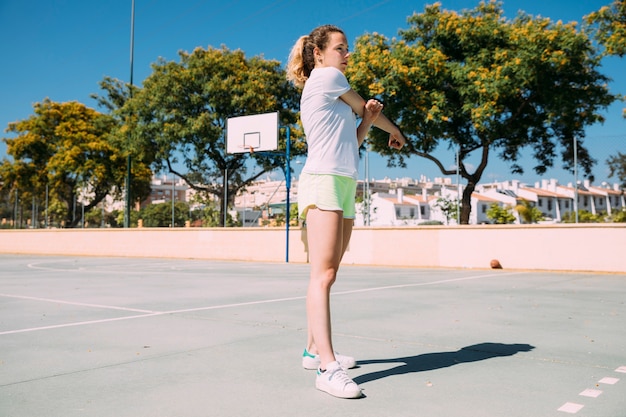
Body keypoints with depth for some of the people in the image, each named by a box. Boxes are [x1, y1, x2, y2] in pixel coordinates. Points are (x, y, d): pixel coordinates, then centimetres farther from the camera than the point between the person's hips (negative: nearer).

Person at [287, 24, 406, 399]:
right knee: (323, 275, -17)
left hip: (344, 186, 10)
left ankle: (315, 350, 17)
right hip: (323, 182, -10)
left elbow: (351, 143, 22)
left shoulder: (333, 96, 26)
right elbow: (364, 107, 9)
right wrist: (395, 131, 25)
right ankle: (328, 367, -20)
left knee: (327, 275, 9)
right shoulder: (325, 77, 1)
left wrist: (368, 120, 6)